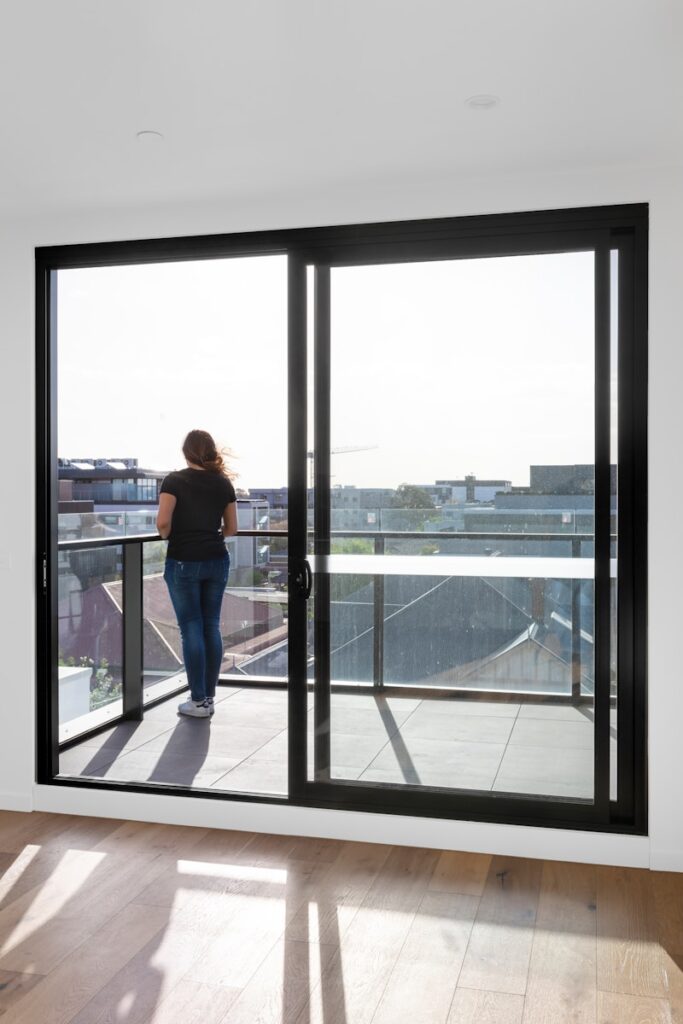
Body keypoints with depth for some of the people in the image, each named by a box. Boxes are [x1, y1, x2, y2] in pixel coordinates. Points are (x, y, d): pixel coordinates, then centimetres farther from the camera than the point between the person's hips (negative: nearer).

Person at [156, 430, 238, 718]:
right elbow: (231, 529, 8)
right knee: (211, 626, 10)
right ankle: (209, 697, 16)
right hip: (216, 561, 4)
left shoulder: (174, 481, -7)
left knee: (191, 629, 2)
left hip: (183, 562, -4)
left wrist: (167, 536, 4)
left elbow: (163, 523, -16)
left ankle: (198, 701, 7)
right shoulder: (224, 483, 5)